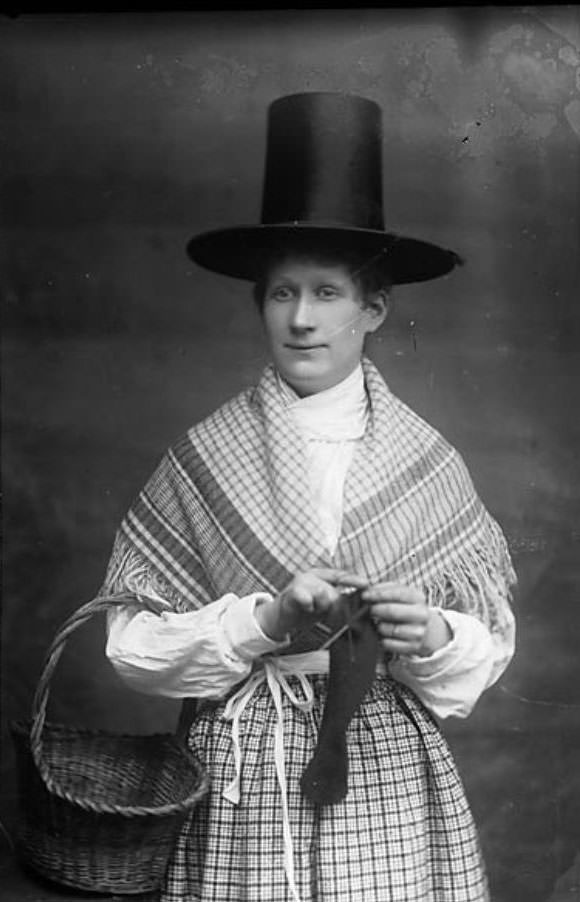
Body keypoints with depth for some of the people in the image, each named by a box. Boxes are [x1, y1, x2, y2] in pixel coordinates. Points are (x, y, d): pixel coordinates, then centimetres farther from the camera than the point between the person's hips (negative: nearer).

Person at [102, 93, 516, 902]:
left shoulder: (427, 461, -3)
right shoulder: (203, 457, -5)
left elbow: (492, 643, 3)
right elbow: (133, 643, -5)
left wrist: (435, 637, -18)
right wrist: (265, 619, -18)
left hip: (391, 782, 1)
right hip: (245, 781, 0)